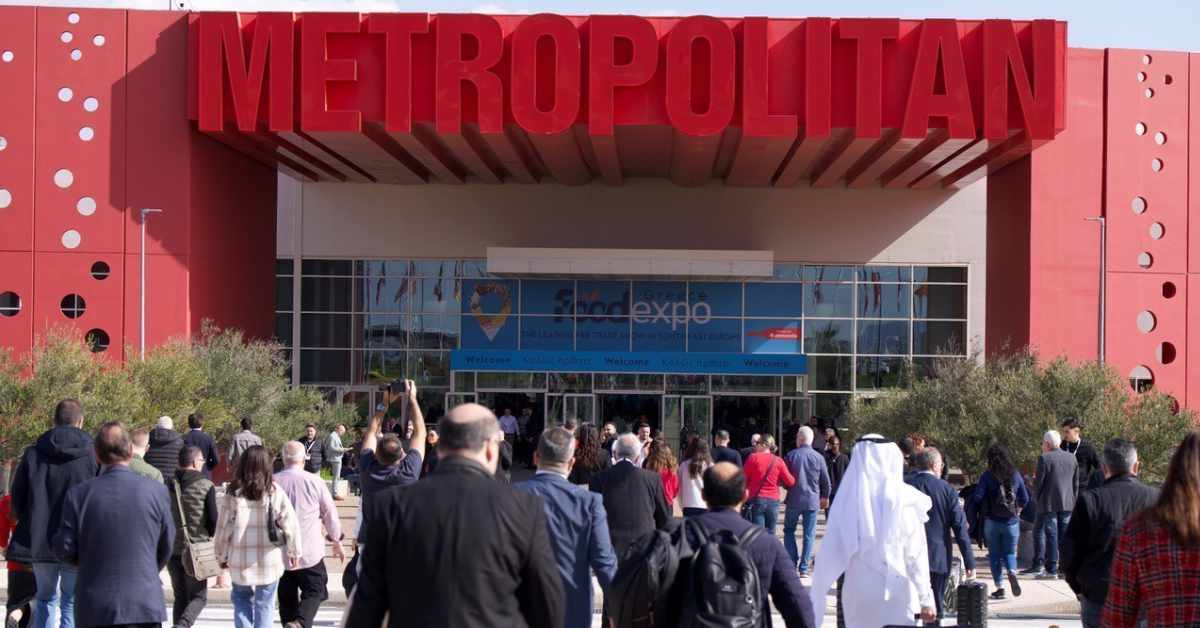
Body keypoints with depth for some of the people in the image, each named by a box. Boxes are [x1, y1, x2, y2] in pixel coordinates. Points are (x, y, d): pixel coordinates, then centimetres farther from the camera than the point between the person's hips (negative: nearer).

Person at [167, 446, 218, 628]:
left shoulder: (168, 486, 4)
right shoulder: (206, 486, -8)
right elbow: (213, 519, -9)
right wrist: (209, 536, 10)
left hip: (173, 550, 4)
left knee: (180, 597, 15)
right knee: (198, 597, 3)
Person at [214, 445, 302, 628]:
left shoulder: (233, 494, -8)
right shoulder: (275, 492, -9)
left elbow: (223, 529, -3)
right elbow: (290, 524, -6)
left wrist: (222, 556, 11)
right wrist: (295, 551, 8)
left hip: (241, 560, 0)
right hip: (270, 560, 0)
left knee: (241, 598, 19)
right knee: (265, 603, 11)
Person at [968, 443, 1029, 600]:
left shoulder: (987, 476, -9)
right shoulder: (1015, 475, 1)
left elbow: (977, 497, -13)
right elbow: (1025, 499, 7)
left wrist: (974, 512, 3)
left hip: (992, 521, -2)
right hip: (1012, 521, 2)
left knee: (995, 554, 9)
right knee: (1009, 552, 14)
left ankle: (1000, 588, 5)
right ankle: (1012, 573, -16)